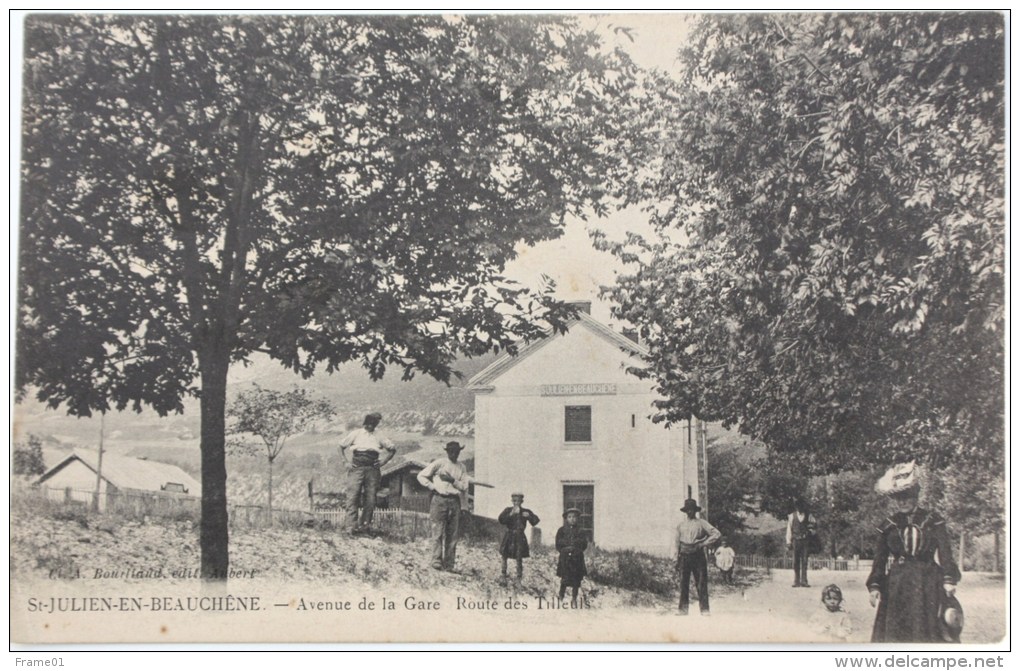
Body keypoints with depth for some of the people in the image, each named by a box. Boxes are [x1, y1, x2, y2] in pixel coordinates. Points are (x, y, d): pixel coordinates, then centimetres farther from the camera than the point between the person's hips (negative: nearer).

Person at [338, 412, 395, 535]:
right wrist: (346, 461, 2)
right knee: (353, 496, -10)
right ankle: (351, 526, -10)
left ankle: (364, 526, 6)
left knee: (370, 499, -2)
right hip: (357, 468, -2)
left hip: (373, 469, 2)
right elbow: (341, 446, 14)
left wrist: (384, 460, 7)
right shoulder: (355, 434, 10)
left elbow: (392, 449, 22)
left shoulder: (378, 438, 15)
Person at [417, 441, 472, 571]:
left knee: (453, 534, 2)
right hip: (440, 499, -4)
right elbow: (421, 476, 4)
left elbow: (464, 487, 7)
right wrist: (433, 487, -4)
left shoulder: (461, 467, 13)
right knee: (438, 532, -8)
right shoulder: (439, 463, 2)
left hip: (455, 501, 4)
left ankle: (450, 564, 4)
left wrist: (453, 480, -7)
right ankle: (436, 561, -7)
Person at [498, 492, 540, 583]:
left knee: (519, 559, -4)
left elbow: (535, 521, -1)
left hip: (520, 538, -1)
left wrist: (529, 516, -20)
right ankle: (503, 578, 13)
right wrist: (511, 514, -20)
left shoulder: (525, 512, 5)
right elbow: (501, 520, -10)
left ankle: (518, 580, 2)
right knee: (504, 557, 1)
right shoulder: (508, 510, 4)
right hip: (509, 537, 1)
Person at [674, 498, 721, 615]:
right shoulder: (681, 525, 13)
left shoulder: (701, 523, 3)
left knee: (701, 583, -4)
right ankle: (683, 609, 7)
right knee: (683, 584, 2)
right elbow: (677, 543, 15)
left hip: (698, 556, -3)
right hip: (684, 556, 3)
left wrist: (704, 544, -9)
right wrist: (677, 560, 11)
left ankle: (704, 610, -2)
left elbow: (717, 534, -3)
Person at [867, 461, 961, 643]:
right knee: (893, 633, -4)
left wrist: (949, 580, -14)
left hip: (927, 583, -1)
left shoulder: (933, 521, 5)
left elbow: (945, 553, -1)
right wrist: (874, 586, -1)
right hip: (896, 586, 2)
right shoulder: (888, 526, 10)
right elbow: (879, 559, 10)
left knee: (927, 632, -3)